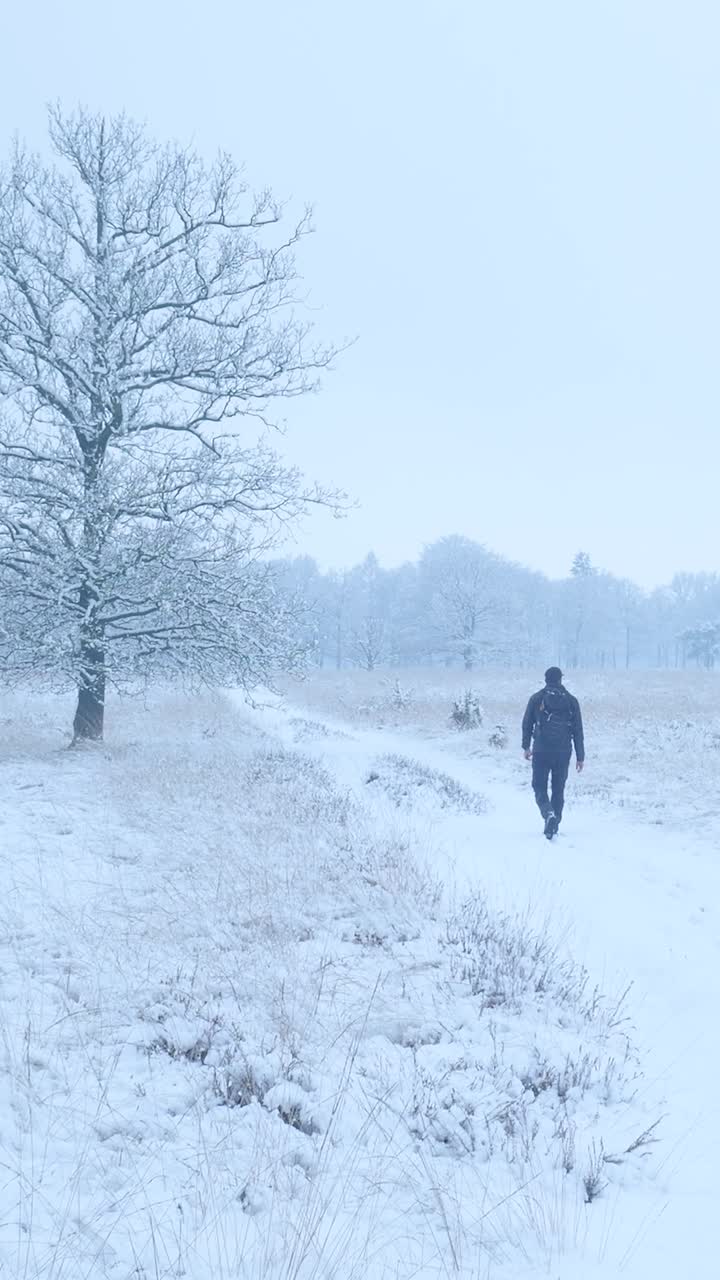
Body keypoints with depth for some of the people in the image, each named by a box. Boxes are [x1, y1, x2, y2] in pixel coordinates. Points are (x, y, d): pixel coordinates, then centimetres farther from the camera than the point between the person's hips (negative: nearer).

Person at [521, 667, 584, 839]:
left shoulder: (537, 698, -1)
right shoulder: (571, 701, 3)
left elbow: (527, 724, 5)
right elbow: (578, 731, 3)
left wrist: (526, 746, 17)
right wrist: (580, 757, 7)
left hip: (541, 752, -2)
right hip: (563, 753, 2)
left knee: (539, 787, 5)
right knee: (558, 788, 14)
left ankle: (549, 814, -21)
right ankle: (554, 825, 16)